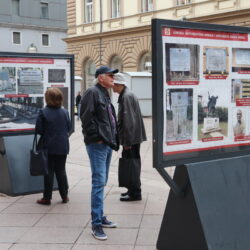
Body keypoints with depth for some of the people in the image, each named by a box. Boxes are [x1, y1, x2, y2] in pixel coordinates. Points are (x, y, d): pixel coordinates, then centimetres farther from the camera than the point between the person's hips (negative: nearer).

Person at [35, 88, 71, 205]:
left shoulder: (43, 112, -12)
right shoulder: (65, 112, -1)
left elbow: (38, 129, -11)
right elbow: (68, 128, 5)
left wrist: (47, 133, 8)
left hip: (49, 147, -3)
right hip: (63, 147, 3)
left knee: (49, 171, 5)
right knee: (61, 170, 13)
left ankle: (47, 198, 10)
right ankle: (64, 196, 17)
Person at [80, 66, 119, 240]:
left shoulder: (105, 95, 20)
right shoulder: (92, 92, -10)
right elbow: (86, 117, -19)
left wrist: (113, 139, 15)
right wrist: (96, 137, -17)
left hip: (107, 144, 10)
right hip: (97, 145, -10)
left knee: (102, 182, 15)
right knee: (99, 182, -10)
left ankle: (100, 217, 25)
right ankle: (96, 224, -6)